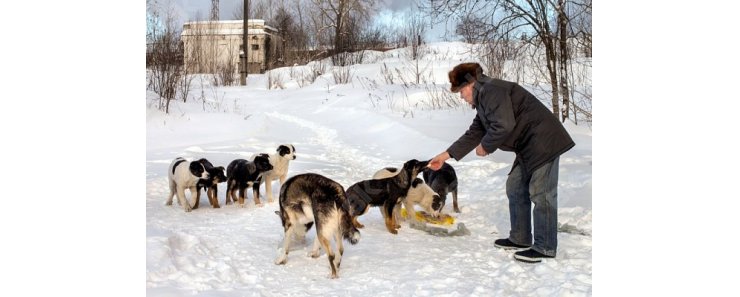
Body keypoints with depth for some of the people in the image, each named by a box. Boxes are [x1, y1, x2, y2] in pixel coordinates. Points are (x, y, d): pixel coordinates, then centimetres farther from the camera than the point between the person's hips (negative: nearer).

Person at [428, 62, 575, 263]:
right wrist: (446, 155, 22)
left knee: (541, 194, -7)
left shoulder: (491, 90, -15)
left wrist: (485, 146, -9)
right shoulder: (483, 99, 18)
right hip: (528, 148, 11)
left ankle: (545, 248, 1)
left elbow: (504, 126, -26)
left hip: (544, 143, -11)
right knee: (515, 188, 15)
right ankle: (520, 239, 23)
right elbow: (474, 133, 23)